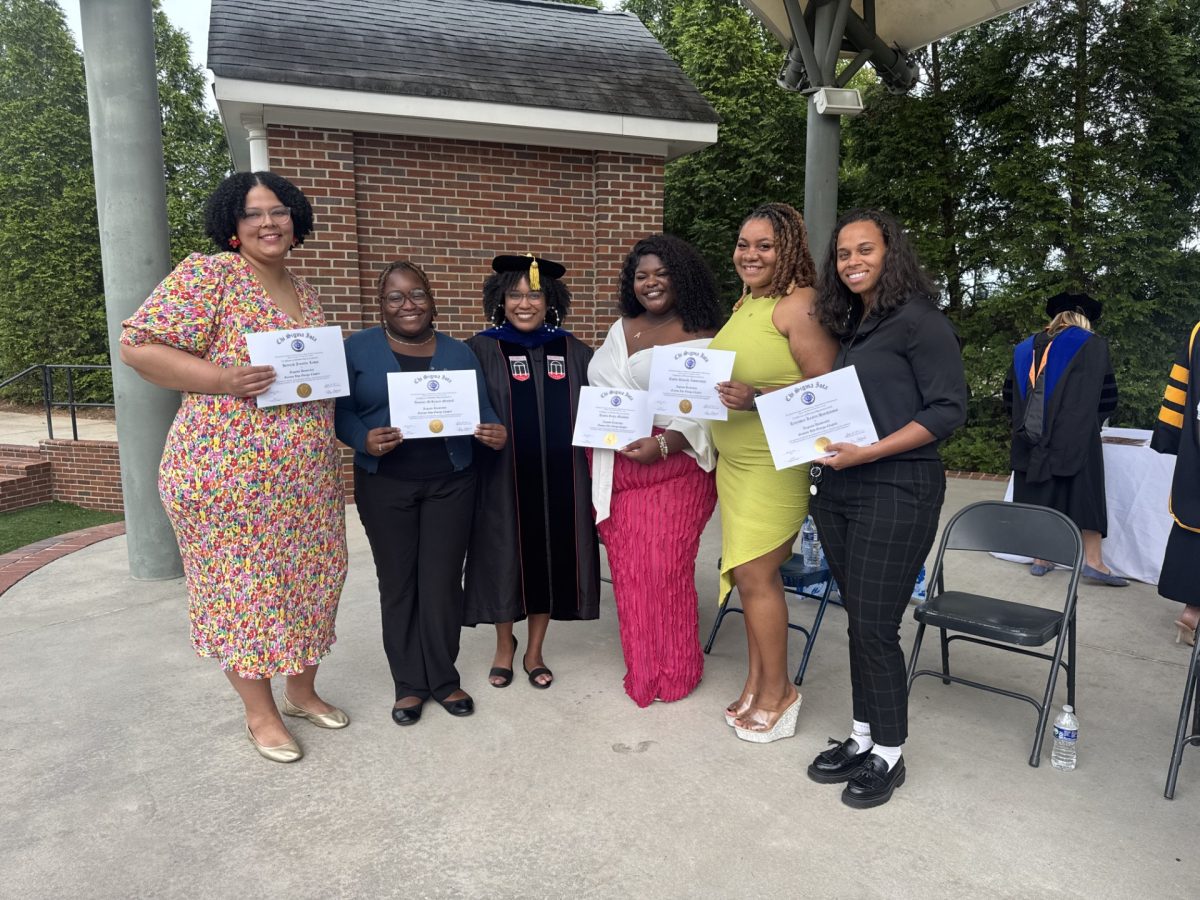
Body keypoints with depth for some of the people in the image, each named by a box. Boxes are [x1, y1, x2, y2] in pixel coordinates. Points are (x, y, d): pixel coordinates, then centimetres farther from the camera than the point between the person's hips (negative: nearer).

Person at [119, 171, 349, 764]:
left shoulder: (303, 292, 14)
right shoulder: (208, 274, -8)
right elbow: (137, 347, -12)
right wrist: (223, 379, -23)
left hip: (307, 475, 7)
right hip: (230, 471, -7)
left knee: (308, 579, 14)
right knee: (241, 588, 5)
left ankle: (302, 689, 34)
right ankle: (260, 712, 23)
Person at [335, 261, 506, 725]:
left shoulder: (459, 352, 7)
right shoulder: (357, 349, 2)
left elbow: (482, 410, 5)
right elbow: (340, 411, -2)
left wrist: (495, 433, -17)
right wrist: (365, 439, -22)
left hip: (450, 483, 1)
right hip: (385, 486, 0)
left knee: (443, 582, 5)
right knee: (397, 584, 8)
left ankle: (444, 678, 21)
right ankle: (409, 684, 23)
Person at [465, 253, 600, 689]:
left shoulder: (573, 351, 7)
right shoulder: (482, 350, -1)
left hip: (558, 478, 2)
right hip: (504, 477, -2)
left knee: (551, 559, 9)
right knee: (506, 560, 8)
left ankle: (534, 651, 28)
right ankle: (505, 646, 32)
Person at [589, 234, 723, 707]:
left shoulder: (700, 339, -4)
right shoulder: (620, 329, 15)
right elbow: (597, 388, 21)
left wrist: (662, 443, -24)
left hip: (672, 469, -5)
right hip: (614, 470, 5)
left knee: (665, 568, -3)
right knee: (627, 570, 9)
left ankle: (675, 670, 18)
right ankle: (641, 667, 26)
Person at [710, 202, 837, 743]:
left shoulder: (799, 304, -11)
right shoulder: (745, 304, 15)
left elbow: (825, 386, -18)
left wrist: (757, 398, -27)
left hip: (776, 463, -8)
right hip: (735, 460, 8)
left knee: (754, 574, -4)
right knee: (751, 574, 12)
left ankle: (777, 691, 15)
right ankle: (756, 683, 25)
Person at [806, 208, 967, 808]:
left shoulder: (920, 320, -7)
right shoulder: (850, 326, 16)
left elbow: (948, 410, -12)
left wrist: (870, 451, -20)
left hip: (896, 489, -7)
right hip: (837, 488, 7)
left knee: (875, 625, -2)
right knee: (858, 619, 13)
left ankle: (888, 755, 17)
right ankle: (862, 739, 27)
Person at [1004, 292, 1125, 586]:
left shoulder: (1025, 348, 12)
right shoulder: (1092, 344, 2)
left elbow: (1010, 396, 15)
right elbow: (1107, 397, 3)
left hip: (1031, 437, 4)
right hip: (1076, 438, -3)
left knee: (1040, 495, 7)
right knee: (1085, 494, 2)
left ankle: (1040, 558, 9)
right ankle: (1092, 560, 1)